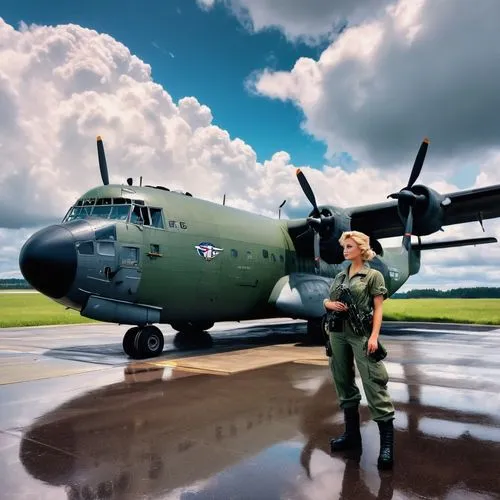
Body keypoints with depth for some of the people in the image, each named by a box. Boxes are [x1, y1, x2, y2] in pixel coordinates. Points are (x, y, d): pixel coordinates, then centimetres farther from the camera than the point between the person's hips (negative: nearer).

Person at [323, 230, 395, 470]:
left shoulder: (373, 275, -1)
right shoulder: (339, 276, 15)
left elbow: (378, 308, -6)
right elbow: (326, 300, 20)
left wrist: (374, 336, -16)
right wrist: (331, 304, -4)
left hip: (361, 333, -6)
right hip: (337, 333, 7)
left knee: (373, 384, -9)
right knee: (343, 382, 11)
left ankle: (387, 441, -3)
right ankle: (352, 433, 24)